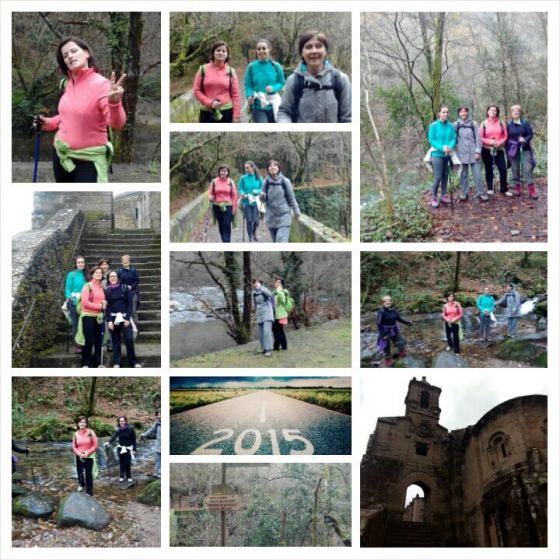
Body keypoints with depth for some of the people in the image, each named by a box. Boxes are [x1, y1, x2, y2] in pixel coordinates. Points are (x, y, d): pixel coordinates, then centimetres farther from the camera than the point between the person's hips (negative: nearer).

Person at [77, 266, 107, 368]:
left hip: (99, 317, 6)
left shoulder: (101, 287, 11)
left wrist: (104, 303, -1)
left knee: (98, 341, 9)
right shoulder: (88, 286, -7)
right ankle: (85, 364, 4)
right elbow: (85, 302, -14)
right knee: (89, 341, -4)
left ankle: (98, 363, 16)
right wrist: (99, 306, -13)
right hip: (88, 316, -6)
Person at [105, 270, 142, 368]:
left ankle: (133, 362, -1)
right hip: (113, 318, 1)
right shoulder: (106, 290, 5)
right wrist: (109, 320, -7)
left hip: (125, 317, -1)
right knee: (115, 341, 4)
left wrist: (127, 318, -9)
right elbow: (106, 306, 3)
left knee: (129, 339, -9)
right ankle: (116, 363, 9)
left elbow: (130, 303, -2)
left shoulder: (124, 288, 2)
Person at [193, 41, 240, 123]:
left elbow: (235, 94, 2)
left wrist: (236, 116, -4)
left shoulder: (230, 71, 3)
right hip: (206, 112, 0)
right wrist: (210, 103, -12)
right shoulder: (203, 69, 2)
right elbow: (196, 90, 2)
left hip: (226, 112, 0)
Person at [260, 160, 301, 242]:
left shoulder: (284, 181, -6)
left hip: (284, 215, -3)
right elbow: (264, 199, 7)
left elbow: (291, 197, 1)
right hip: (271, 216, 3)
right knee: (275, 242, 11)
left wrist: (296, 211, 4)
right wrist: (262, 196, -16)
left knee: (282, 241, -17)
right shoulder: (266, 182, 1)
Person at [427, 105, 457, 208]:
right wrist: (442, 148, -20)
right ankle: (434, 198, 2)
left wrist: (450, 147, -19)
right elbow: (431, 140, -9)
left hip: (448, 155, 4)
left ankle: (444, 196, 21)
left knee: (445, 176, 9)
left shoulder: (451, 126, 2)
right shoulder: (434, 125, -8)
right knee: (438, 177, -7)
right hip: (437, 154, -4)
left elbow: (454, 138, 2)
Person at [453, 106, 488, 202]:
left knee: (477, 174, -2)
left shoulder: (474, 124, 4)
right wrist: (455, 148, -3)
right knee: (463, 174, 5)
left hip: (473, 153, -1)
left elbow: (478, 138, 1)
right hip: (462, 153, 1)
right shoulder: (456, 125, 5)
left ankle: (481, 193, 5)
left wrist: (478, 151, -5)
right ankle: (464, 193, 14)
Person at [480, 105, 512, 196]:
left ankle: (504, 189, 3)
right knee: (489, 169, 6)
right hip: (487, 150, -1)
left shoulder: (501, 123, 4)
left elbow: (505, 135, 4)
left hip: (499, 149, 1)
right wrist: (490, 142, -16)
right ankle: (490, 188, 18)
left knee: (503, 169, -6)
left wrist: (500, 142, -14)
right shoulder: (484, 123, 2)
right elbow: (480, 137, -1)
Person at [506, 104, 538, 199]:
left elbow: (531, 134, -1)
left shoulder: (526, 123, 3)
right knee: (515, 169, 4)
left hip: (525, 149, -1)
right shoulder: (508, 125, 5)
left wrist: (525, 140, -22)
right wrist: (507, 151, 3)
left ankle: (531, 190, -10)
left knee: (528, 168, -9)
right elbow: (506, 138, 7)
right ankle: (518, 187, 13)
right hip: (513, 150, 1)